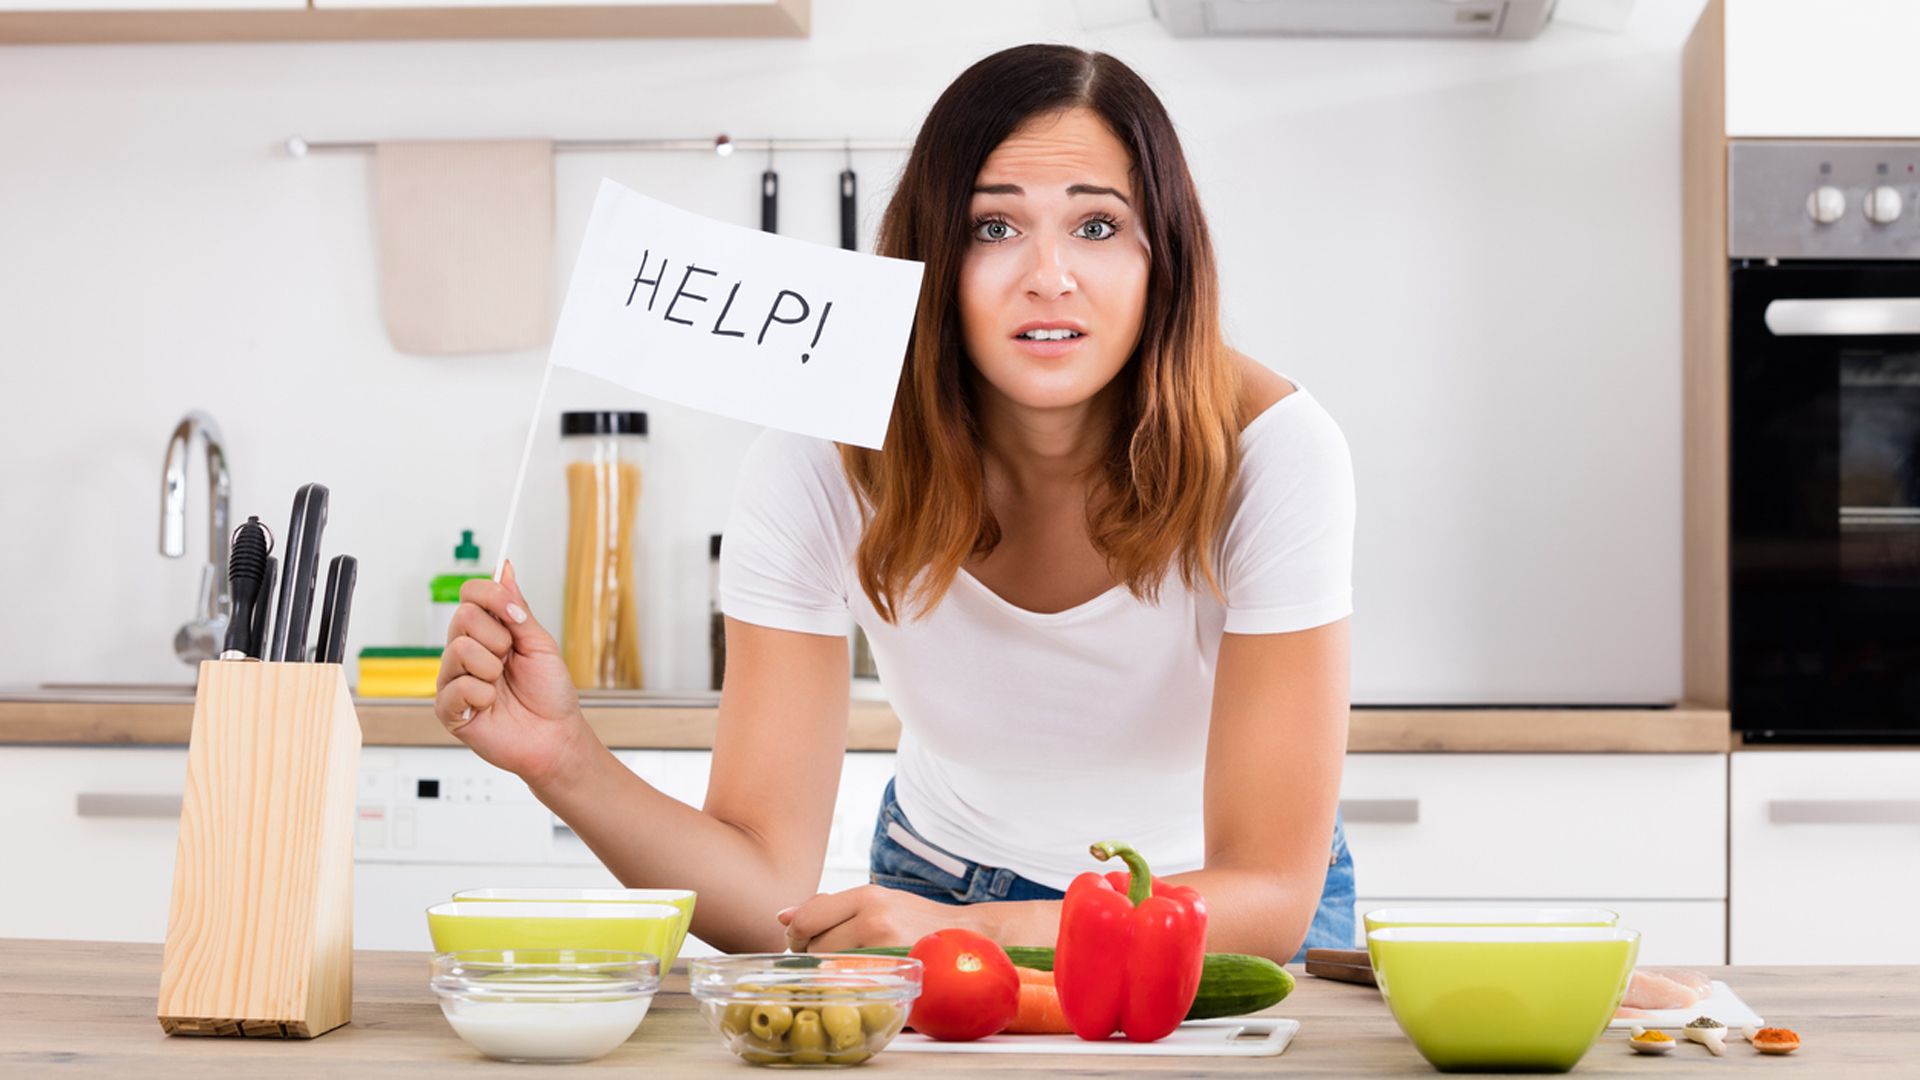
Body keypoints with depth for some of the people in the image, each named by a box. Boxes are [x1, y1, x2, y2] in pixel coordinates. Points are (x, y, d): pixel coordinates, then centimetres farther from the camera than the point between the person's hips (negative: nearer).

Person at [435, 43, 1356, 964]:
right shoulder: (824, 461, -21)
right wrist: (566, 759, -39)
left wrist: (970, 933, -42)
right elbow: (769, 899, -21)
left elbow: (1270, 891, -26)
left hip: (1217, 912, 0)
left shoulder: (1266, 449, -25)